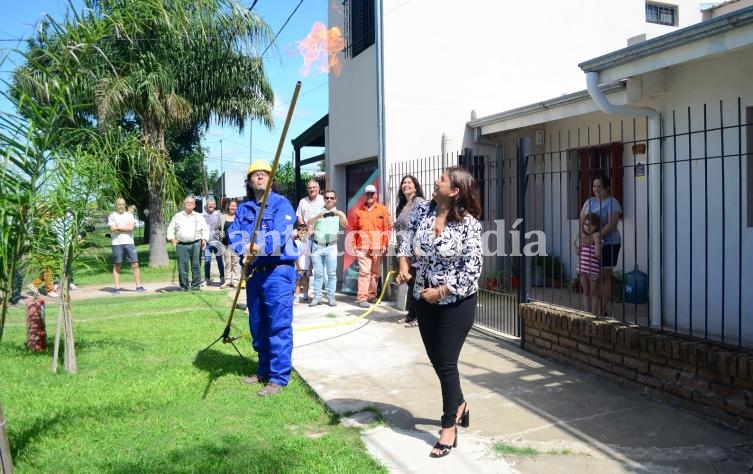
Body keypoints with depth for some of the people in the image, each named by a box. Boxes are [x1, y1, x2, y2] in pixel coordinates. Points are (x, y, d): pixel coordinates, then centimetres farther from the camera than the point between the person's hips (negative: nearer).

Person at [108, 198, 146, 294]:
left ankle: (139, 286, 3)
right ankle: (117, 288, 7)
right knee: (117, 266, 3)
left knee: (135, 264, -2)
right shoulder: (112, 216, 7)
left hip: (129, 243, 2)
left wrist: (118, 228, -5)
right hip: (117, 244, -2)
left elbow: (131, 227, -3)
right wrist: (126, 227, -4)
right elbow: (113, 229, -8)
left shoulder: (129, 215, 13)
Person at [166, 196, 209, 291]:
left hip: (195, 244, 0)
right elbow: (170, 229, 15)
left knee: (195, 265, -2)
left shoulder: (199, 216, 15)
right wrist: (173, 239, 1)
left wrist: (204, 239, 0)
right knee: (182, 266, -3)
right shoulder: (177, 216, 15)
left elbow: (205, 229, 15)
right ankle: (184, 287, 4)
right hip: (181, 245, 0)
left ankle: (196, 286, 5)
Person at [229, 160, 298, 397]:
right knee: (257, 325, 15)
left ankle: (278, 377, 1)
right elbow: (234, 234, -2)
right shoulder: (243, 208, 12)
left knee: (278, 325, -6)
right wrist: (245, 248, -24)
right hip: (254, 272, 7)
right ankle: (264, 370, 29)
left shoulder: (281, 204, -5)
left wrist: (262, 246, -37)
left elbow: (281, 233, -20)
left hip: (278, 271, -6)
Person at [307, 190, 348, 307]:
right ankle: (317, 297, 7)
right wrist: (318, 216, -28)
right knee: (318, 273, 4)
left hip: (331, 247, -1)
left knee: (332, 273, 0)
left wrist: (339, 214, -31)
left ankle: (331, 297, 5)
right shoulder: (317, 211, 8)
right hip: (317, 246, 1)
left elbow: (345, 225, -11)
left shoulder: (339, 213, 6)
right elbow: (309, 222, -7)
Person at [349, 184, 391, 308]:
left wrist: (385, 244, -4)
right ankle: (362, 298, -8)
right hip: (362, 247, -1)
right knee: (364, 272, -8)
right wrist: (353, 244, 5)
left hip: (377, 248, 1)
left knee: (376, 273, 9)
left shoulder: (383, 210, 4)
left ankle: (372, 295, 22)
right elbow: (353, 228, 10)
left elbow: (387, 228, 2)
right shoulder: (358, 210, 7)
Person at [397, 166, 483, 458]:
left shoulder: (468, 222, -17)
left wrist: (441, 291, -17)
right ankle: (458, 405, 39)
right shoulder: (422, 210, -1)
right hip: (424, 298, 6)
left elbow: (472, 268, -17)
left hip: (456, 301, -6)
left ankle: (449, 427, 14)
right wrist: (404, 265, -8)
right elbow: (408, 241, 11)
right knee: (435, 359, 15)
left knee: (446, 362, -2)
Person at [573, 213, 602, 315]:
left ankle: (594, 315, 11)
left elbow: (597, 254, -19)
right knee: (586, 292, 14)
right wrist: (574, 242, 5)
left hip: (593, 269, -6)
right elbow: (578, 253, 10)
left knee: (594, 293, 4)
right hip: (582, 268, 6)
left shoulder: (597, 237, -9)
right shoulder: (582, 237, 8)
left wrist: (596, 240, -22)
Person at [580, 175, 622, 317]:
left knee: (604, 276, 0)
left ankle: (602, 310, 4)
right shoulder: (589, 201, 12)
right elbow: (582, 221, 8)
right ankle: (595, 309, 13)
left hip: (608, 244, -5)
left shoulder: (612, 203, -6)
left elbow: (611, 224, -17)